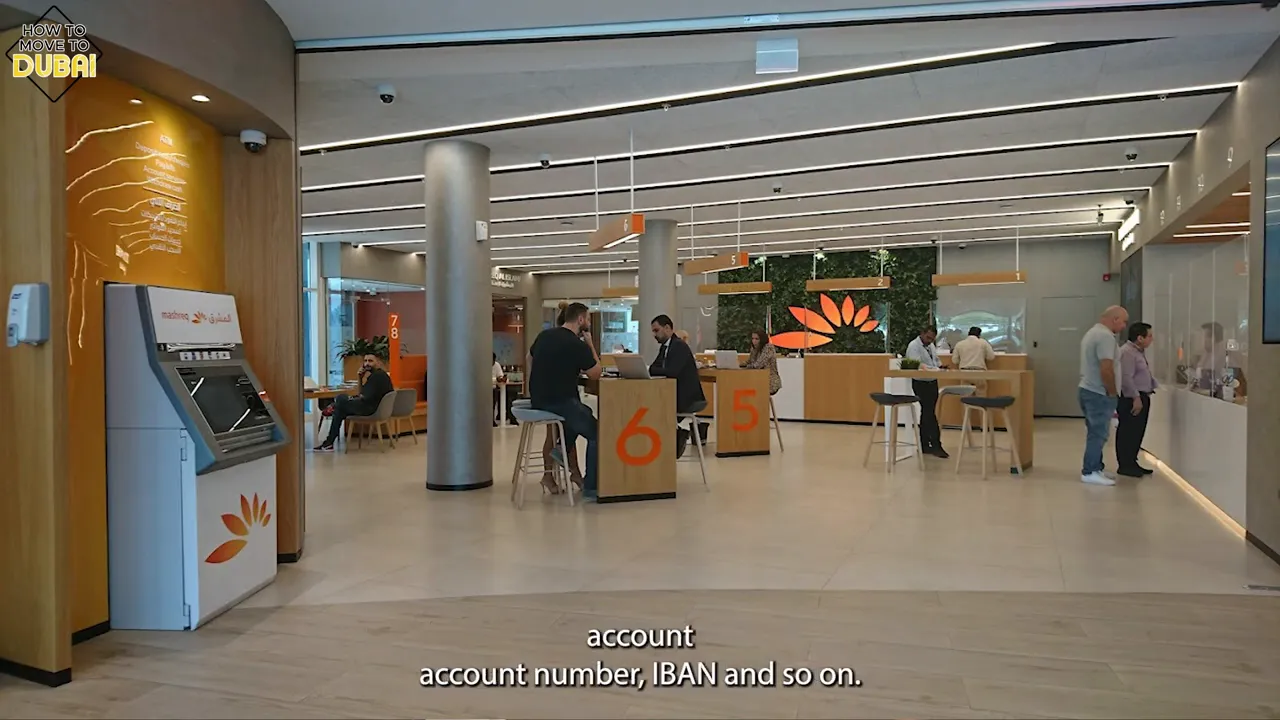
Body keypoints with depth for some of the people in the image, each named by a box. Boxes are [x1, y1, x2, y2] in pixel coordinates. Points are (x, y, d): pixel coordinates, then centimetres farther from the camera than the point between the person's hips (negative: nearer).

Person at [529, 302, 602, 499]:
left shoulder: (544, 335, 7)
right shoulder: (578, 345, -15)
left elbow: (530, 358, 25)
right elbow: (596, 374, -5)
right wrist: (590, 344, 0)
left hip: (537, 400, 8)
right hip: (559, 402, -8)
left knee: (583, 412, 31)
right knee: (596, 434, 5)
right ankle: (590, 487, 3)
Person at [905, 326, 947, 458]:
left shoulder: (931, 346, 14)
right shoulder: (914, 346, -13)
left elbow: (937, 361, 19)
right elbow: (918, 365, -25)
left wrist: (940, 368, -2)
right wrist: (934, 369, -33)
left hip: (932, 383, 8)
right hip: (921, 383, -8)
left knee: (927, 413, 11)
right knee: (930, 414, -11)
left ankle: (924, 446, 16)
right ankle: (936, 445, -10)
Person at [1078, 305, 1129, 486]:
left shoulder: (1093, 332, 17)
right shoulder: (1105, 336, -17)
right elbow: (1106, 369, -24)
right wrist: (1113, 393, -12)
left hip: (1089, 390, 10)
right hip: (1099, 394, -10)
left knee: (1096, 433, 15)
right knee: (1098, 434, -5)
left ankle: (1096, 468, 22)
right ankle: (1089, 472, -3)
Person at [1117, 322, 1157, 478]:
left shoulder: (1140, 351, 17)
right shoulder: (1127, 352, -17)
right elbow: (1126, 378, -23)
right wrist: (1136, 397, -23)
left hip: (1141, 396, 11)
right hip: (1130, 399, -11)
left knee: (1137, 433, 14)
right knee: (1128, 433, -5)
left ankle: (1132, 463, 21)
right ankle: (1124, 465, 0)